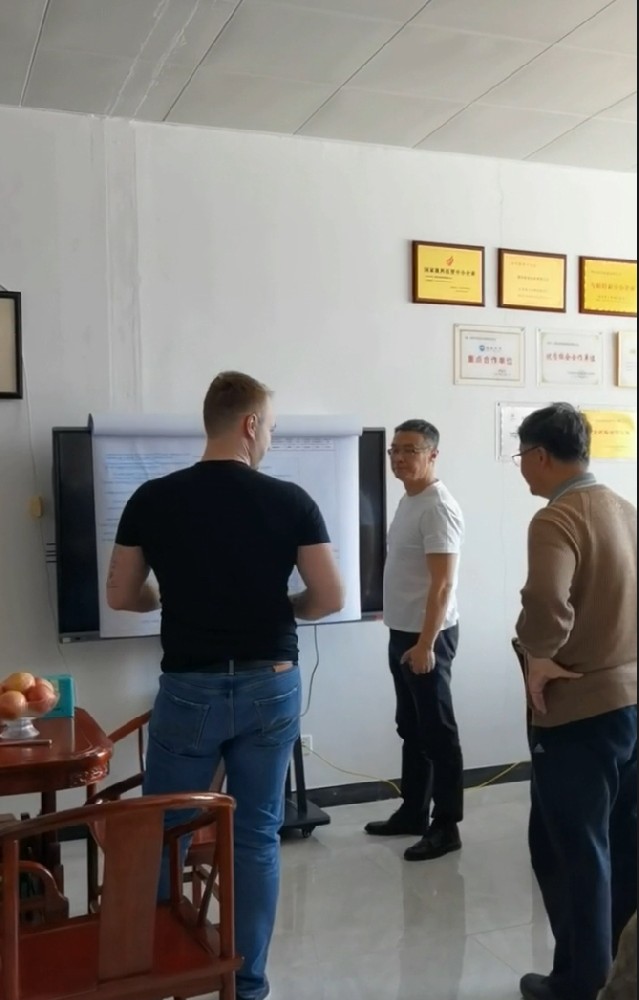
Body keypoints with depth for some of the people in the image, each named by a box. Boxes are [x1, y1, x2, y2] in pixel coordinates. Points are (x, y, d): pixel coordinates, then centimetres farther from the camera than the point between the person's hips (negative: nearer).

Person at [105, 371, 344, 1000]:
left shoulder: (153, 500, -5)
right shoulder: (290, 501, -7)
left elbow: (120, 596, 3)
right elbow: (330, 598, -6)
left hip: (190, 687, 0)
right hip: (270, 686, 1)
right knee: (257, 836, 12)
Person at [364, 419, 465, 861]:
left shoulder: (438, 508, -18)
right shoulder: (407, 501, 12)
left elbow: (443, 584, -22)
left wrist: (426, 644, -24)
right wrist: (407, 637, 19)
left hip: (428, 636, -10)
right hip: (402, 633, 10)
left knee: (437, 732, 0)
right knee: (411, 729, 17)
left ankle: (446, 826, 10)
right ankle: (413, 812, 29)